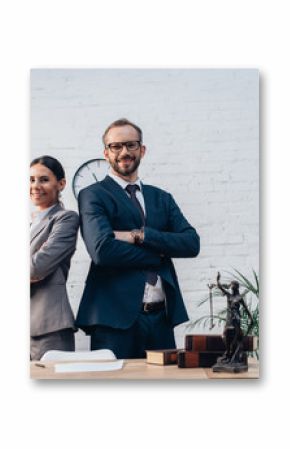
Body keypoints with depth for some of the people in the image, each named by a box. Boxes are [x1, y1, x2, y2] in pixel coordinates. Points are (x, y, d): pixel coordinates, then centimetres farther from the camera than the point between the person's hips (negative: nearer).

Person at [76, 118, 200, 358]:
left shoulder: (162, 198, 18)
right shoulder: (92, 196, 2)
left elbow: (192, 243, 3)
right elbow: (102, 250, -15)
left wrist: (140, 236, -9)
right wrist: (158, 254, -5)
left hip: (162, 317, 5)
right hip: (116, 318, -5)